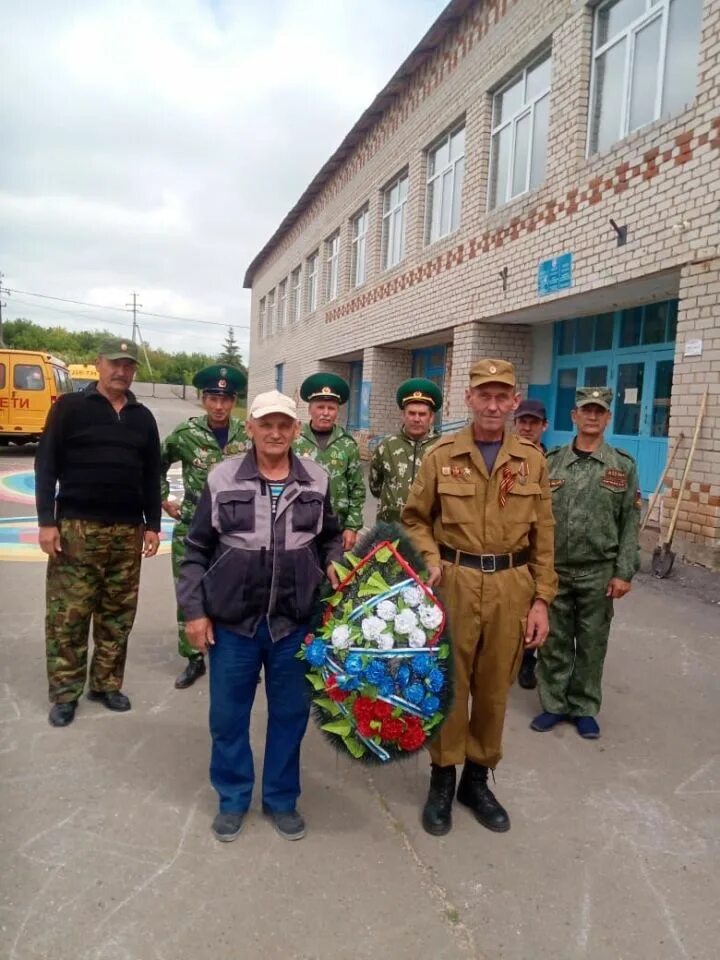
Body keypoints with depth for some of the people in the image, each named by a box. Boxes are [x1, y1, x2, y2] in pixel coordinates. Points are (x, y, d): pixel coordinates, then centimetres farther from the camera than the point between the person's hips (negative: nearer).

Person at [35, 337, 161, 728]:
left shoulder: (143, 417, 12)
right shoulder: (69, 407, 1)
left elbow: (151, 475, 14)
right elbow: (46, 466, -3)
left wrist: (152, 525, 9)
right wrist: (47, 521, -9)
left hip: (127, 531, 4)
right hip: (76, 527, -3)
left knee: (118, 614, 8)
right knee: (67, 616, 1)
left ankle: (106, 684, 21)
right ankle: (65, 693, 12)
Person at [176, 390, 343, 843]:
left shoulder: (317, 481, 0)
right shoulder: (222, 479, -5)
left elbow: (331, 537, 15)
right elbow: (197, 550, 0)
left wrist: (334, 563, -6)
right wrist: (195, 610, -2)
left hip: (295, 621, 1)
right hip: (233, 620, -1)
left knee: (291, 713, 13)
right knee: (228, 715, 12)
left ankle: (282, 798, 35)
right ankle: (233, 798, 34)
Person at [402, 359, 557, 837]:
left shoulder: (532, 459, 3)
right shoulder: (442, 455, -2)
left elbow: (542, 534, 5)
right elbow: (416, 518, 5)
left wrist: (541, 598, 2)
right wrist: (431, 559, -12)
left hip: (512, 586, 2)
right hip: (455, 583, -1)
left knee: (495, 686, 12)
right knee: (449, 683, 7)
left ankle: (478, 777, 32)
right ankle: (442, 779, 26)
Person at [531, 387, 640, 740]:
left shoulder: (623, 466, 0)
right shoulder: (551, 462, 2)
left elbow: (630, 523, -2)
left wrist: (624, 572, -7)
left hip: (599, 572, -1)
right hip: (553, 568, 1)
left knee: (592, 642, 10)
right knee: (554, 640, 10)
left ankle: (584, 708, 26)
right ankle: (553, 703, 26)